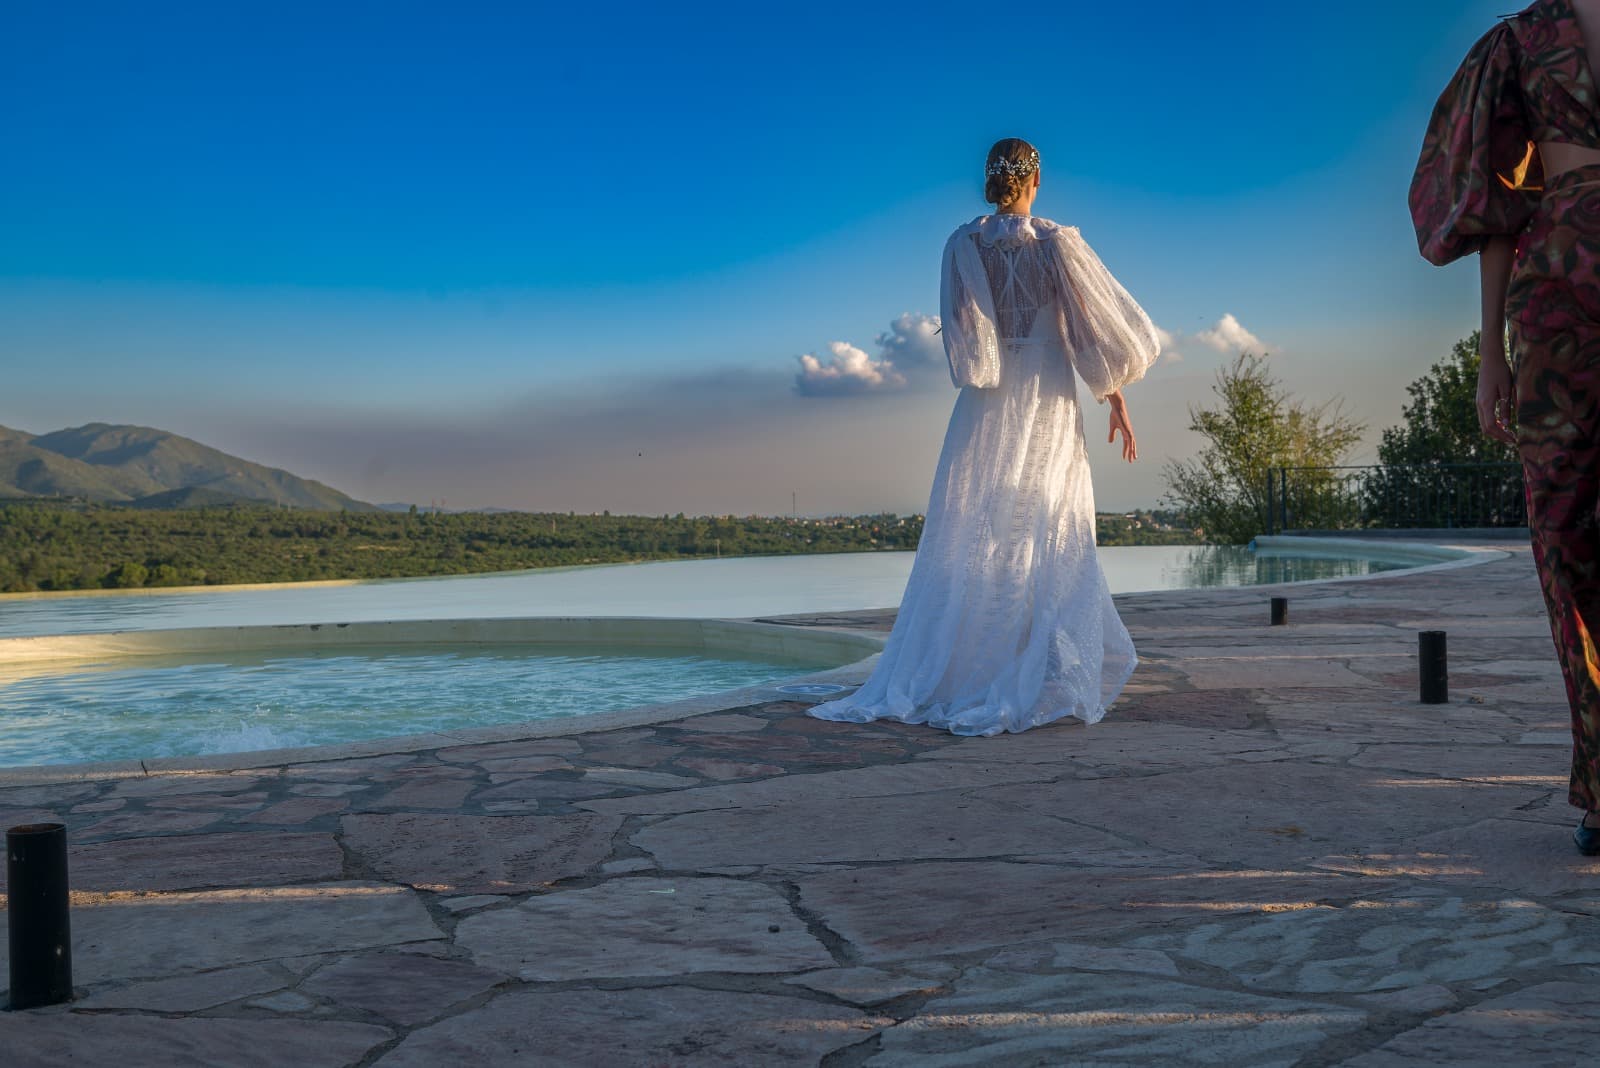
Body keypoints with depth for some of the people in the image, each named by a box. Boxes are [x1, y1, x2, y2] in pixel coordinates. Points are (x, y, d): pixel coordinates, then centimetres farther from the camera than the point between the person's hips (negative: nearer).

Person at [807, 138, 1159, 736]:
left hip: (984, 413, 2)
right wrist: (1117, 402, 1)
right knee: (1045, 545, 3)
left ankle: (943, 678, 7)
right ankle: (1035, 685, 1)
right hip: (1047, 410, -2)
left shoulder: (962, 245, 0)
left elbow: (958, 333, -2)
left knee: (968, 543, 6)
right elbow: (1100, 328, -5)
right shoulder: (1057, 243, -6)